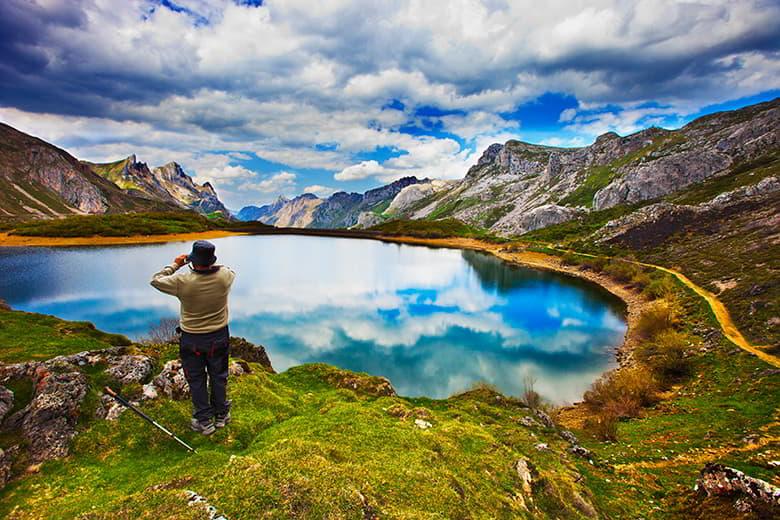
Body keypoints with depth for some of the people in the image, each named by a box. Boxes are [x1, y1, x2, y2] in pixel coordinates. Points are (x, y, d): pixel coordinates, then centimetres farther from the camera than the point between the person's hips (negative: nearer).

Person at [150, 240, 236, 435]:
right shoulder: (225, 276, -17)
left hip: (192, 340, -2)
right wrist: (210, 265, 10)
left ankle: (204, 421, 27)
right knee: (218, 377, 19)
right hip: (219, 337, 2)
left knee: (196, 380, 16)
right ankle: (221, 415, 34)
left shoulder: (183, 281, -23)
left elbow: (156, 280, -4)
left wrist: (175, 265, 5)